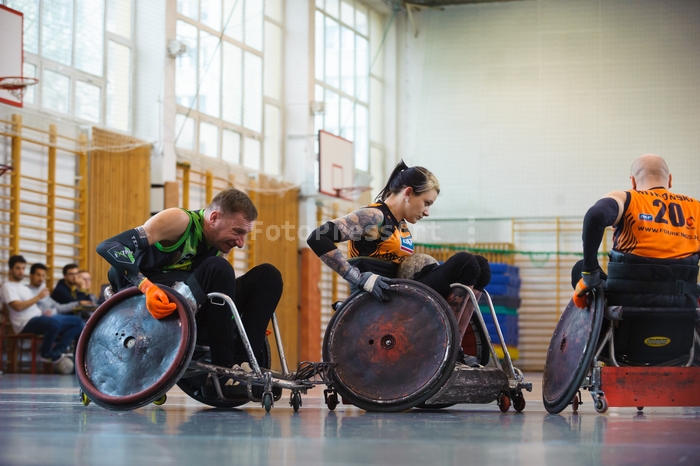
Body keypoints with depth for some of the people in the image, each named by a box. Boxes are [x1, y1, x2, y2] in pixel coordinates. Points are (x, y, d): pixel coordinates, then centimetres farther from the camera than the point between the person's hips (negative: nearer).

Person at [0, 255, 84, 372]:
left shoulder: (24, 287, 28)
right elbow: (18, 306, -17)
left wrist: (44, 313, 5)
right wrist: (38, 297, -13)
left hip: (39, 318, 10)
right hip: (26, 323, -10)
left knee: (77, 321, 0)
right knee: (54, 322, -40)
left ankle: (58, 352, -13)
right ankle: (46, 353, -14)